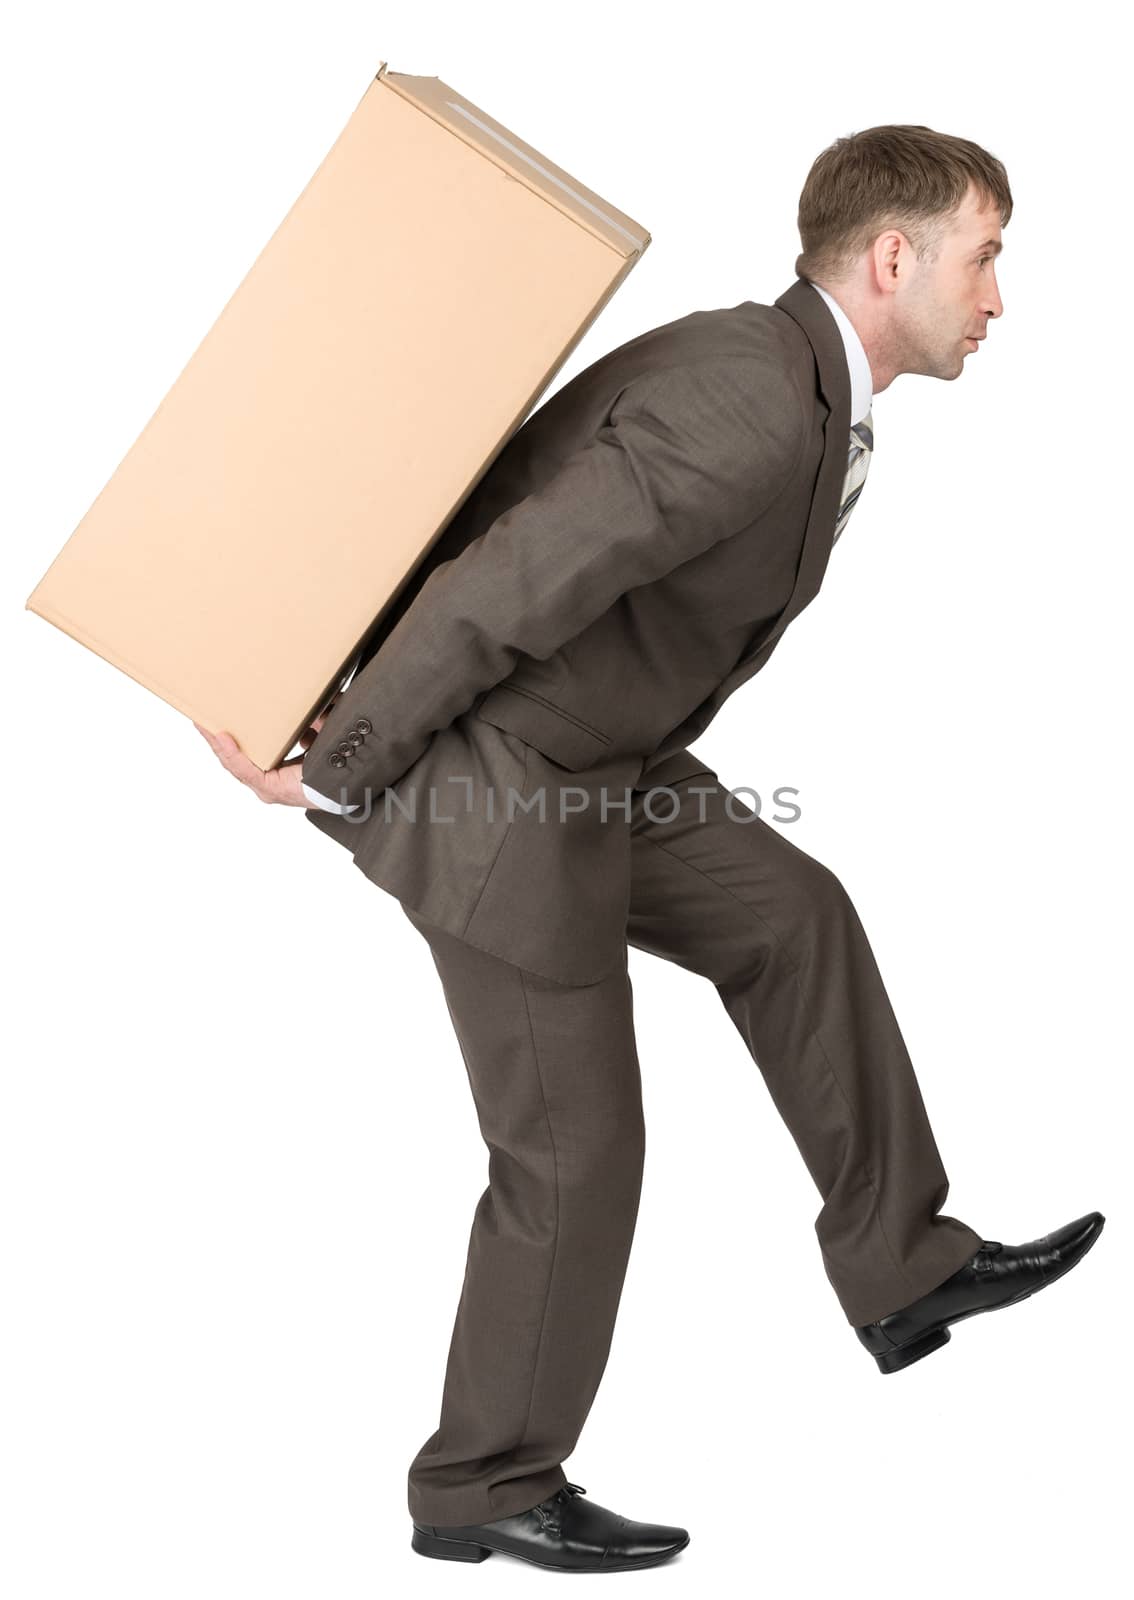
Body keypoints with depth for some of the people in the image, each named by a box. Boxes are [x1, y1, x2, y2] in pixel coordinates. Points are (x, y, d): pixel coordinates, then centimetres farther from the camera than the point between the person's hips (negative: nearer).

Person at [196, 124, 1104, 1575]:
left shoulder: (799, 384, 8)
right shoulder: (753, 409, -26)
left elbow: (565, 531, 15)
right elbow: (506, 584, -28)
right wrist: (340, 773, -19)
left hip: (581, 754, 10)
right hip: (485, 786, -10)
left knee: (792, 920, 15)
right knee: (574, 1146, 2)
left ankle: (901, 1269, 27)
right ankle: (486, 1489, 21)